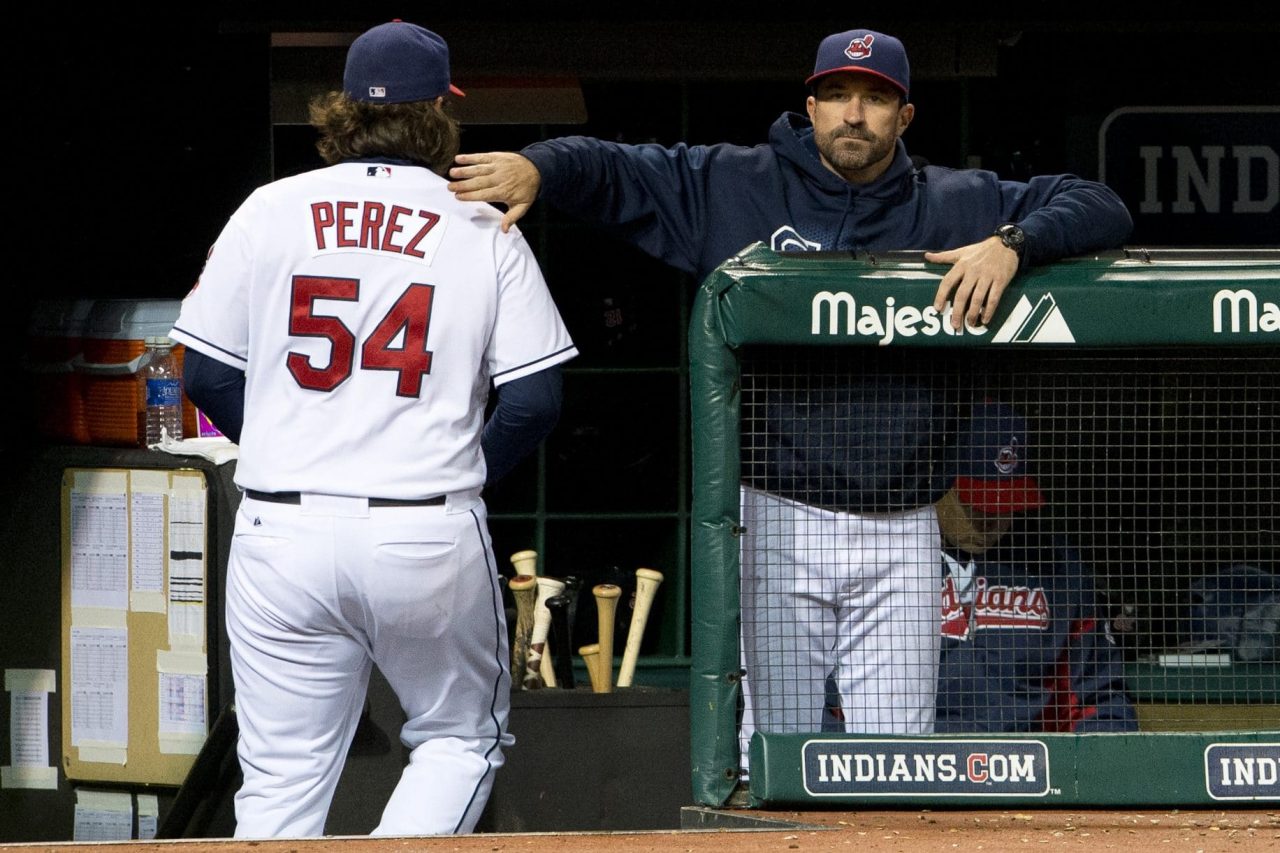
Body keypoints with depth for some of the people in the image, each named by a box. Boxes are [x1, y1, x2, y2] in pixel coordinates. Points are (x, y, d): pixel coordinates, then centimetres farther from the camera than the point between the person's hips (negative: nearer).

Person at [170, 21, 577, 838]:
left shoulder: (271, 210, 5)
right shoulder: (484, 231, 1)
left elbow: (208, 377, 6)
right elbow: (535, 402, -2)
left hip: (282, 529, 1)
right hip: (430, 539, -1)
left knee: (282, 778, 5)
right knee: (463, 737, 17)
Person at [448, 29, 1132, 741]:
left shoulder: (955, 206, 8)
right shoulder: (733, 188, 7)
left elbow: (1101, 209, 5)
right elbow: (612, 170, 5)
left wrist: (1009, 245, -14)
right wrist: (535, 168, -16)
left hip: (899, 534, 1)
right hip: (774, 523, -1)